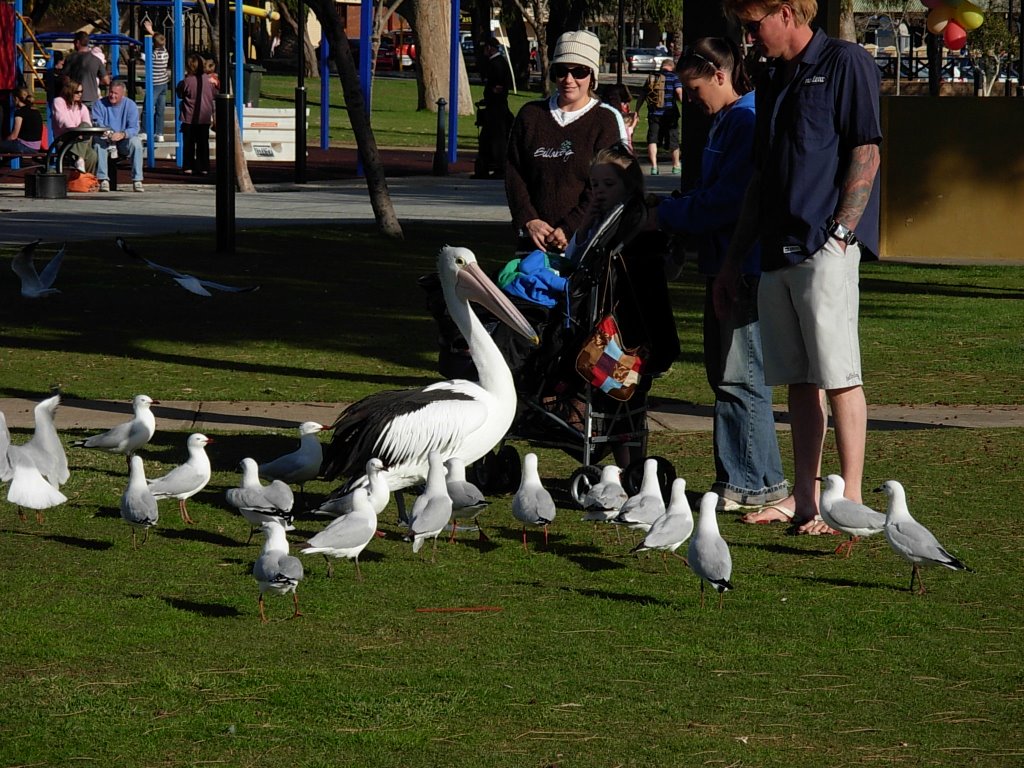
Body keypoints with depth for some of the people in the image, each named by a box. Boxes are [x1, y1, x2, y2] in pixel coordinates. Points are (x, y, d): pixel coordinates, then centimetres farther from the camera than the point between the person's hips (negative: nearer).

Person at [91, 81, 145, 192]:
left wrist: (122, 135, -35)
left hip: (124, 142, 0)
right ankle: (103, 180, -34)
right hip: (106, 141, 0)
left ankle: (137, 180, -27)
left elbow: (134, 128, -13)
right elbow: (97, 124, -11)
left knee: (136, 142, -31)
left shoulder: (131, 105, -3)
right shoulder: (99, 104, -1)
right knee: (98, 142, -33)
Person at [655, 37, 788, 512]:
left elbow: (724, 202, -19)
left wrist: (666, 216, -9)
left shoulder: (749, 121, -15)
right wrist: (673, 216, 7)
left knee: (741, 377, -8)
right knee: (723, 376, 12)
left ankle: (759, 485, -4)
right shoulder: (725, 121, 18)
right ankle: (734, 481, 17)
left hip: (746, 271, -11)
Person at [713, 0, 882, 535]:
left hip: (825, 249, -8)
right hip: (777, 251, 8)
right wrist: (733, 260, 22)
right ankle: (805, 496, 13)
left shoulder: (845, 64, -3)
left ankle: (850, 502, -8)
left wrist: (840, 232, -16)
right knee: (797, 379, 9)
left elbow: (866, 153, -9)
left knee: (837, 376, -8)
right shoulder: (772, 81, 21)